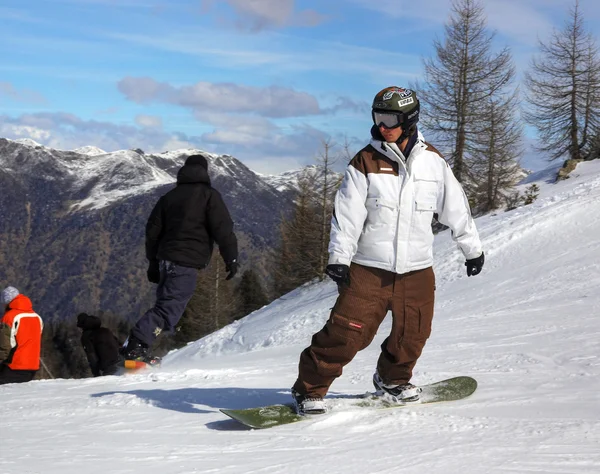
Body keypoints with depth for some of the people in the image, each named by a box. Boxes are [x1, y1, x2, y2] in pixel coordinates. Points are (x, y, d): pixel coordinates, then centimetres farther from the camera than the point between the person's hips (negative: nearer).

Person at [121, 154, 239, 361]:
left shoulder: (169, 196, 19)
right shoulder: (209, 195, 0)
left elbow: (153, 231, 20)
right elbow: (223, 229, -9)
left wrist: (153, 263, 26)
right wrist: (231, 258, -4)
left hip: (166, 259, 7)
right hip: (187, 263, -7)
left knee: (165, 303, 15)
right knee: (169, 307, -12)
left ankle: (138, 345, 4)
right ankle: (136, 346, -26)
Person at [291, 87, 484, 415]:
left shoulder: (432, 162, 4)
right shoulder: (365, 162, -4)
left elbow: (456, 207, 14)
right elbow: (346, 214, -7)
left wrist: (472, 248, 20)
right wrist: (338, 258, -16)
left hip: (417, 270, 3)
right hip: (369, 269, -3)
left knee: (412, 335, 9)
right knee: (346, 332, -9)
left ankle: (393, 379, 37)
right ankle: (310, 389, 5)